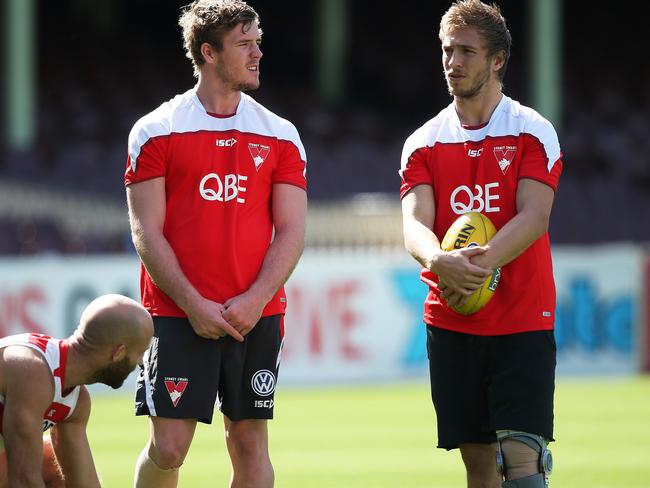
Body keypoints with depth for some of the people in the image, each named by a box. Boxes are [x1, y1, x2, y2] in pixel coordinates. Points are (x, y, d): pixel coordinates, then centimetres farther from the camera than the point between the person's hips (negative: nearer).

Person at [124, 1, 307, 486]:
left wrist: (255, 300, -10)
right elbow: (147, 232, -2)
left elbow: (291, 233, 5)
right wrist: (193, 304, -12)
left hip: (258, 316, 3)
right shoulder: (156, 132, 2)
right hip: (178, 316, -2)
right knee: (168, 448, -7)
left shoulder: (281, 136, 9)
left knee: (250, 444, 3)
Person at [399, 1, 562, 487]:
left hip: (523, 322, -3)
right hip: (451, 326, 3)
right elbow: (415, 223, -4)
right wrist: (441, 260, -28)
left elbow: (534, 217, -11)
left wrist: (481, 262, -27)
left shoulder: (534, 132, 1)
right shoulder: (424, 142, 8)